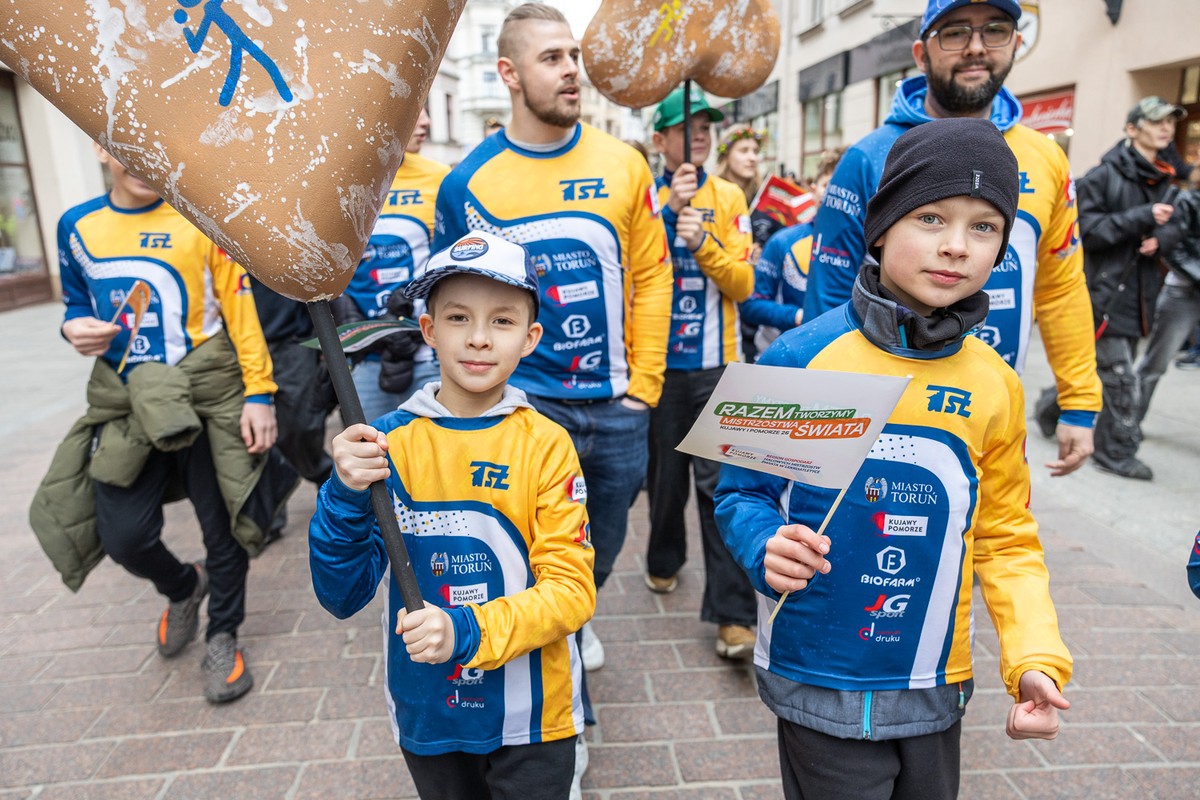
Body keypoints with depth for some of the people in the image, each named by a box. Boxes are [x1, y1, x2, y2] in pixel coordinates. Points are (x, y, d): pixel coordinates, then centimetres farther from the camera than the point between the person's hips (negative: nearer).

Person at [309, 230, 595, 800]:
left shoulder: (545, 445, -14)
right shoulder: (387, 442, -10)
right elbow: (342, 597, -9)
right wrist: (346, 496, -25)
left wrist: (467, 632, -28)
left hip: (528, 717, -2)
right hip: (426, 716, 2)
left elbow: (572, 590, -15)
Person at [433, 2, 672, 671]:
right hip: (526, 405, -2)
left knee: (603, 544, 21)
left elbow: (651, 276, 2)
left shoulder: (624, 165, -1)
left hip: (617, 407, 3)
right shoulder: (470, 182, -5)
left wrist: (643, 384, -1)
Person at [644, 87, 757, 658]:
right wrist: (670, 210, -20)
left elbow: (743, 283, -2)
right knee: (665, 472, 14)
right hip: (657, 361, 1)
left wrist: (703, 242, -17)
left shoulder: (729, 198, 5)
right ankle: (665, 558, 41)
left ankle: (733, 613, 0)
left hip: (715, 363, 0)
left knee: (720, 483, -5)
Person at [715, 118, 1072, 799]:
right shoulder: (802, 358, -15)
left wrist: (1037, 657, -6)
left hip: (937, 683, 4)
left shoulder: (997, 385, -3)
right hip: (820, 680, -4)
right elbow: (743, 492, -7)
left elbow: (1006, 537, 4)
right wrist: (768, 547, -27)